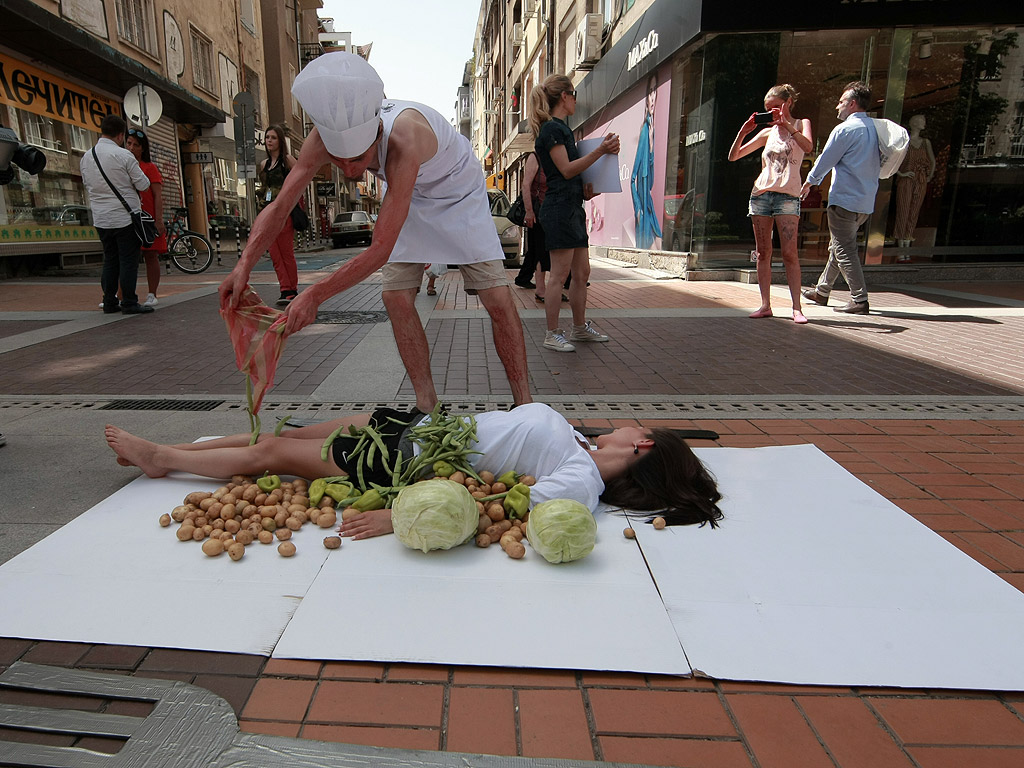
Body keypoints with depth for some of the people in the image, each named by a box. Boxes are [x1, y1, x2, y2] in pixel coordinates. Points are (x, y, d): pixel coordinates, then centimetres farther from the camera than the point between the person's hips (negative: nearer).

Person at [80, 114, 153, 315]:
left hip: (100, 219, 6)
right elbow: (143, 184, -6)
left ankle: (109, 302, 15)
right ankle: (129, 303, -2)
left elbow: (87, 184, 19)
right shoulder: (123, 155, -10)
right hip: (125, 217, -6)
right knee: (128, 261, -3)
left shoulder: (86, 157, 10)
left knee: (110, 261, 13)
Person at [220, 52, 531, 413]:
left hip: (457, 191, -5)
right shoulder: (326, 134, -27)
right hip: (411, 196, 5)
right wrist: (244, 265, -33)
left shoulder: (403, 139, -43)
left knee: (498, 299, -13)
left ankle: (525, 407, -2)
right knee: (396, 297, -7)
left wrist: (314, 295, -38)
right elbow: (279, 206, -19)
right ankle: (427, 406, 5)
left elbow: (380, 249, -42)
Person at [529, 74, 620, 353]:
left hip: (573, 207, 10)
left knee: (582, 272, 11)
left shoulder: (562, 128, 22)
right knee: (560, 274, -9)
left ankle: (580, 327, 20)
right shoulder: (551, 128, -8)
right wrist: (600, 151, -18)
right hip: (559, 208, -10)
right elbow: (566, 170, -15)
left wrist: (584, 190, 15)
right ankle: (552, 334, -3)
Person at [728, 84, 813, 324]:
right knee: (763, 253, 0)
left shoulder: (801, 124, 9)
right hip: (760, 193, 4)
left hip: (787, 195, -4)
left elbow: (808, 146, -13)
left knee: (790, 253, -11)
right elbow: (733, 156, 14)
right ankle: (765, 305, 3)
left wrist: (787, 124, -14)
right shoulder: (767, 132, 17)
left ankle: (796, 307, -9)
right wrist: (744, 130, 1)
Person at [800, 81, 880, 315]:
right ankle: (822, 291, 29)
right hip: (866, 201, 9)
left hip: (845, 199, -9)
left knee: (844, 250, -5)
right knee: (838, 246, 18)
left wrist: (809, 183, 13)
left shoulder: (845, 129, -12)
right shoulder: (874, 129, 13)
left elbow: (825, 159, -5)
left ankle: (859, 299, -8)